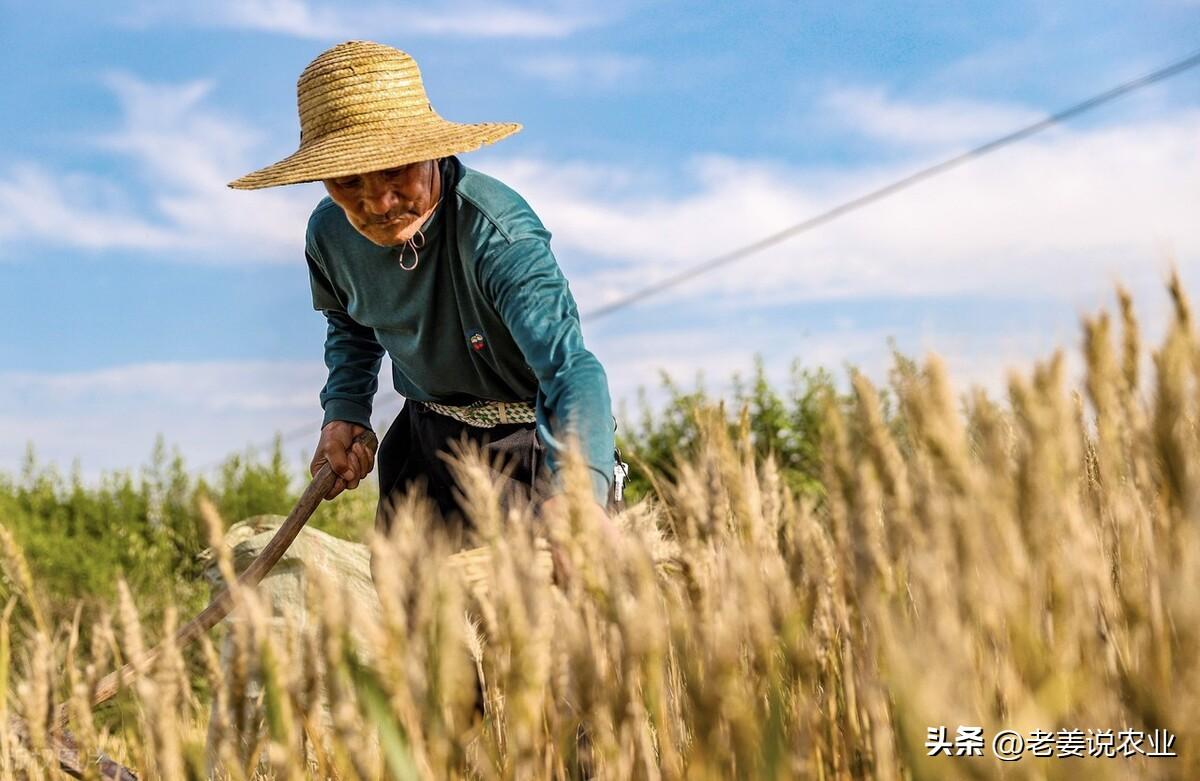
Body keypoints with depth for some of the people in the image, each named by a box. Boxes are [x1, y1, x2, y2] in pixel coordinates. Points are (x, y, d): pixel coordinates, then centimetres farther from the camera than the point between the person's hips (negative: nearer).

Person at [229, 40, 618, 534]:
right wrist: (344, 410, -3)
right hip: (427, 438, 5)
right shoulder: (329, 234, -10)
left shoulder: (498, 231, -31)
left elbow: (570, 365, -46)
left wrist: (577, 491, -64)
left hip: (532, 439, -5)